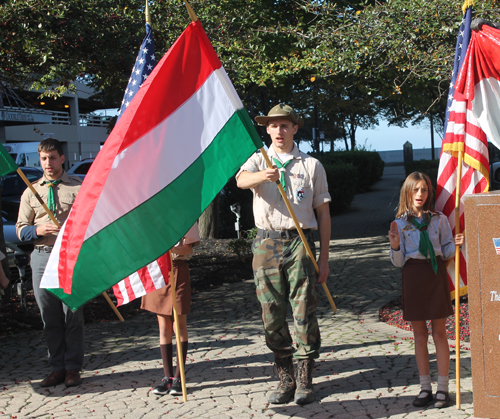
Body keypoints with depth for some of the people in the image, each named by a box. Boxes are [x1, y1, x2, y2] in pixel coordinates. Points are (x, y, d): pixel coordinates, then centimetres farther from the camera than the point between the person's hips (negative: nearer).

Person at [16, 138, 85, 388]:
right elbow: (21, 229, 13)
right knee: (49, 318, 7)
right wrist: (37, 230, -9)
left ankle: (72, 369, 9)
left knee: (72, 315, -1)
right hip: (42, 257, 3)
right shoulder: (31, 192, 13)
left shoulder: (78, 187, 3)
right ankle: (57, 369, 16)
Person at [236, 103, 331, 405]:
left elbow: (323, 213, 9)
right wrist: (262, 176, -38)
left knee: (304, 313, -4)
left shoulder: (312, 165, 9)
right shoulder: (259, 161, 11)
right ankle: (286, 380, 14)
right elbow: (241, 180, -14)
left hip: (300, 243, -1)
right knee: (272, 316, 4)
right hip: (266, 244, 2)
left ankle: (305, 380, 6)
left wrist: (324, 258, 4)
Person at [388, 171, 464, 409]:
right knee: (419, 335, 7)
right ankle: (425, 387, 16)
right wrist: (395, 246, -18)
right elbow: (398, 262, 0)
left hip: (436, 274, -1)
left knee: (439, 333, 2)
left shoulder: (439, 219, 3)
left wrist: (455, 245, -12)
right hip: (413, 276, 1)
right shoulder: (401, 223, 2)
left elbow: (446, 251, 8)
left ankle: (442, 388, 10)